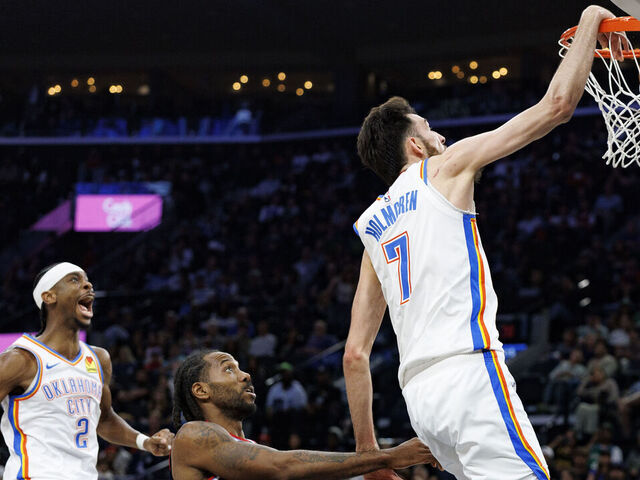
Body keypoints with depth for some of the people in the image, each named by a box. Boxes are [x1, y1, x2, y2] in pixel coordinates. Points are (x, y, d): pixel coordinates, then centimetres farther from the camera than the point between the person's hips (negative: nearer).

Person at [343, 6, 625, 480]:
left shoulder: (371, 226, 25)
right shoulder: (444, 169, 9)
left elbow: (355, 354, 20)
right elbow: (557, 104, 4)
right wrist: (590, 20, 16)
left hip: (419, 393, 8)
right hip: (468, 370, -8)